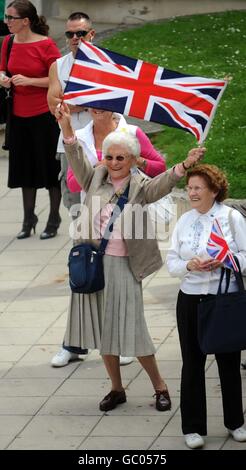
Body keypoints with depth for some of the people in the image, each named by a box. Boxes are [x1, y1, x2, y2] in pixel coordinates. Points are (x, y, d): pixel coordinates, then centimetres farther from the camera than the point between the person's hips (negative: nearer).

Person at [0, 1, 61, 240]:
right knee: (25, 166, 12)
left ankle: (54, 219, 17)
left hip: (45, 114, -5)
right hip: (19, 114, 5)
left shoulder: (45, 45, -14)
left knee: (49, 165, 4)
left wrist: (29, 81, -22)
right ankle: (28, 219, 24)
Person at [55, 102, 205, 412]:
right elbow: (77, 160, -5)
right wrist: (66, 128, -18)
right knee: (102, 328, 11)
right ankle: (116, 389, 25)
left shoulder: (140, 187, -6)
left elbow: (163, 183, -22)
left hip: (122, 266, -4)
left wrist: (185, 166, -41)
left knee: (130, 329, -2)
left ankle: (159, 386, 14)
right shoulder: (96, 179, 4)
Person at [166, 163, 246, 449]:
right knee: (192, 364, 5)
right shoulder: (184, 221, 5)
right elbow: (171, 262, 4)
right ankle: (193, 427, 13)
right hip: (191, 300, 2)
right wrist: (189, 265, -16)